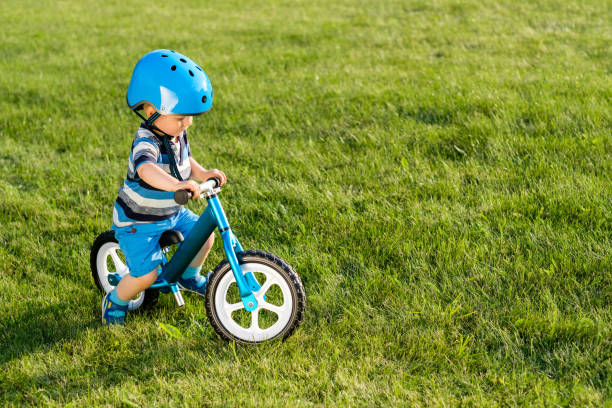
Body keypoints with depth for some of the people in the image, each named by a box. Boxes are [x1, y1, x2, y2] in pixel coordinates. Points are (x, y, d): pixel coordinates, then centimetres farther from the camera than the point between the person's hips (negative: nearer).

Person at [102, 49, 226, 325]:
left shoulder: (176, 133, -5)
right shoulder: (146, 142, -32)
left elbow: (185, 160, 15)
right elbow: (146, 168, -54)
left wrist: (202, 173, -6)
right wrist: (176, 184, -71)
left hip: (171, 213, 8)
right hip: (138, 222, -8)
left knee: (204, 236, 6)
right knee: (146, 275, -11)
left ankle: (189, 277, 36)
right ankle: (116, 301, 21)